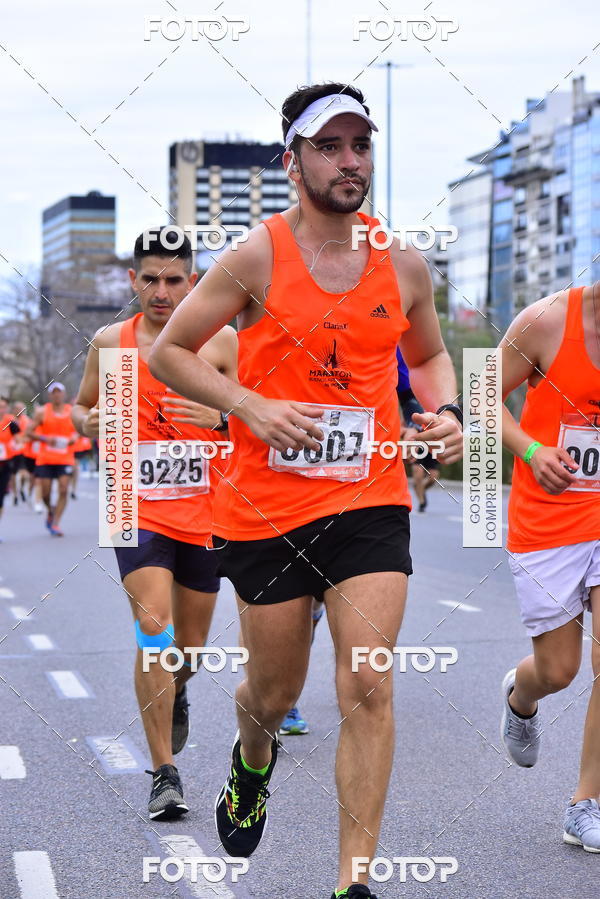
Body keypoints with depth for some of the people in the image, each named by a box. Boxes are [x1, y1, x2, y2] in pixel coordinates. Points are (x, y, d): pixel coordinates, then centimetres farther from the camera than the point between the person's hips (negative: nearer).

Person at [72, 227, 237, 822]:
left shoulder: (222, 341, 0)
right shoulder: (110, 343, 4)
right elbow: (81, 408, 17)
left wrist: (220, 417, -18)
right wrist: (88, 423, -6)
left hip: (204, 512, 1)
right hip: (139, 510, -1)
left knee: (190, 644, 12)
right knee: (154, 628, -18)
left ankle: (175, 694, 49)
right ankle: (164, 774, -13)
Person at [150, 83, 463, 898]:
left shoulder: (404, 266, 4)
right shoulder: (257, 258, -7)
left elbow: (429, 355, 22)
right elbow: (169, 352, -2)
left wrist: (444, 412, 1)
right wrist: (251, 406, -16)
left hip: (370, 502, 2)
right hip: (266, 508, -2)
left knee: (368, 689, -10)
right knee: (274, 693, 13)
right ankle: (252, 762, 50)